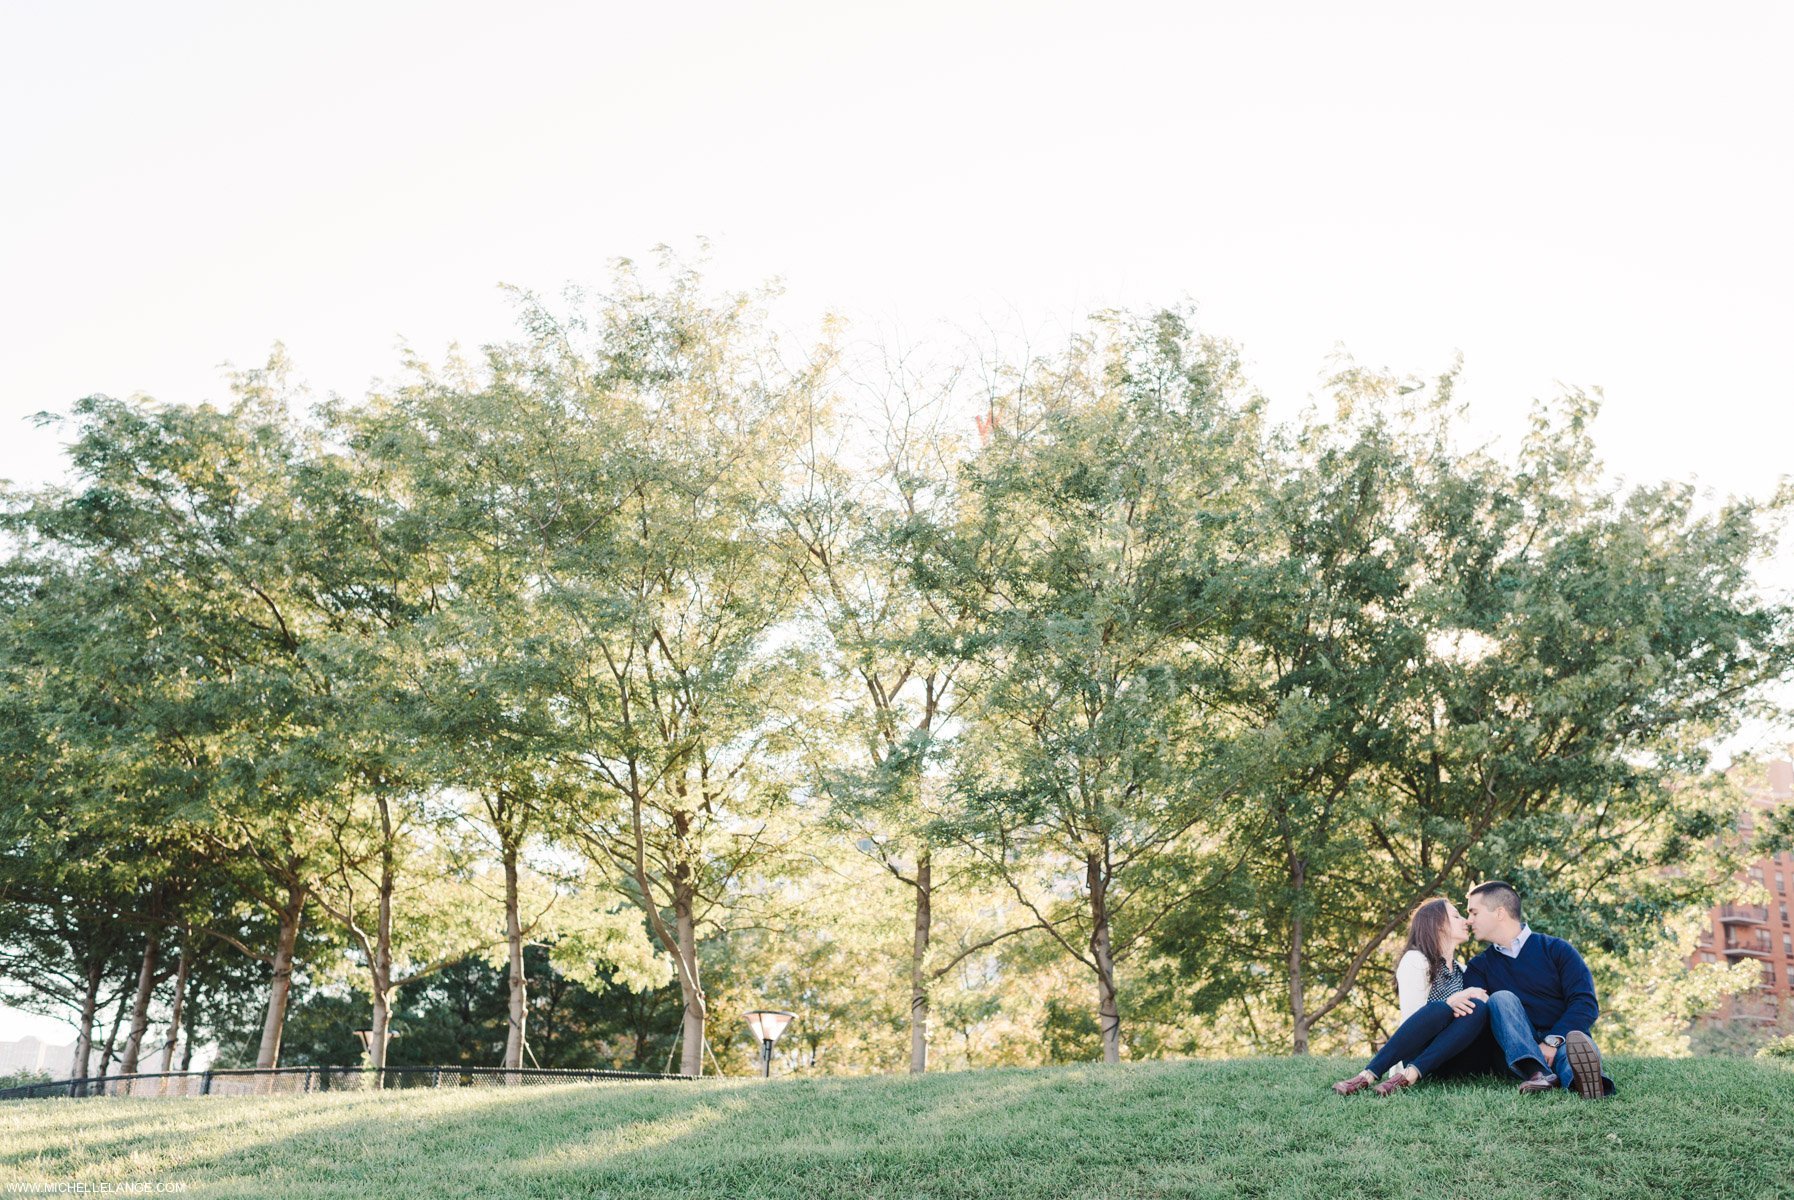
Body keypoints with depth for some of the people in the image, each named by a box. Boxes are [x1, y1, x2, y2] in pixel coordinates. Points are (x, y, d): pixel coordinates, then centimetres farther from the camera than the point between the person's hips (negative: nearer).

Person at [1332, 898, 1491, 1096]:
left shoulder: (1461, 971, 21)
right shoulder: (1416, 959, 1)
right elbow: (1413, 1018, -11)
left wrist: (1480, 996, -9)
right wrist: (1449, 1004, -25)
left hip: (1449, 1056, 5)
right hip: (1415, 1054, -5)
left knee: (1478, 1008, -24)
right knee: (1439, 1009, -35)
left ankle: (1408, 1077, -36)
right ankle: (1368, 1076, -39)